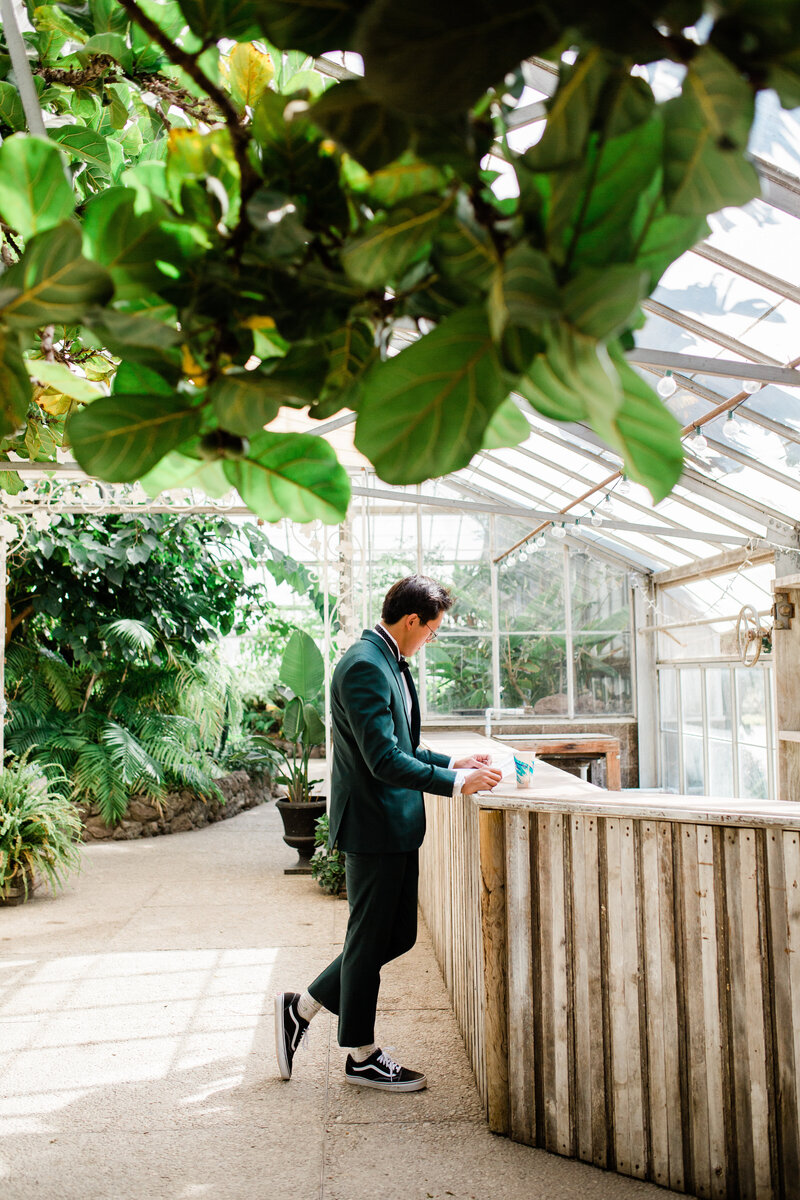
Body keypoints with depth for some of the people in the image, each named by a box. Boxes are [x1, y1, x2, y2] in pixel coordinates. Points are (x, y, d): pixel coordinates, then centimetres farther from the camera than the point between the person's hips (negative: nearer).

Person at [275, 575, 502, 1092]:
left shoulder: (390, 663, 13)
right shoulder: (365, 666, -20)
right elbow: (385, 760, -25)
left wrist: (453, 762, 14)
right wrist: (457, 783, -21)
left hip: (397, 824, 10)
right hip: (374, 823, -10)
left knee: (399, 935, 16)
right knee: (371, 939, 5)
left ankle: (302, 1007, 27)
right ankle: (362, 1057, 23)